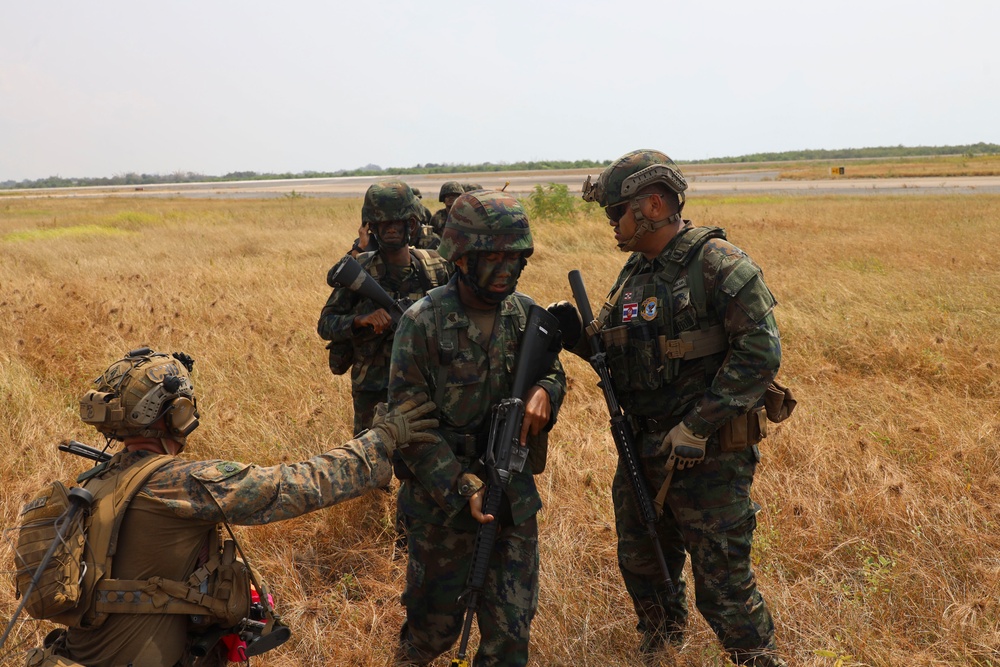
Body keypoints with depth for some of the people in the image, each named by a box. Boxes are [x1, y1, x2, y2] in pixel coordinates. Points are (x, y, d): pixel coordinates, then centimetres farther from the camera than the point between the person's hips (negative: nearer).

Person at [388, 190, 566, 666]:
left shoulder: (525, 313, -2)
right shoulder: (423, 322, -16)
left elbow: (553, 372, 12)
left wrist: (545, 391, -13)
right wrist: (460, 486, -21)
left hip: (515, 493, 4)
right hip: (442, 498, -3)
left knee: (511, 628, 10)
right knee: (438, 621, 16)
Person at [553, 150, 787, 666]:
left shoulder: (718, 264, -16)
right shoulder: (635, 271, 8)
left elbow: (760, 352, -21)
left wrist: (697, 426, -22)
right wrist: (576, 330, -6)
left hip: (708, 453, -8)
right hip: (643, 448, 8)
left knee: (721, 579, 0)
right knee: (640, 565, 23)